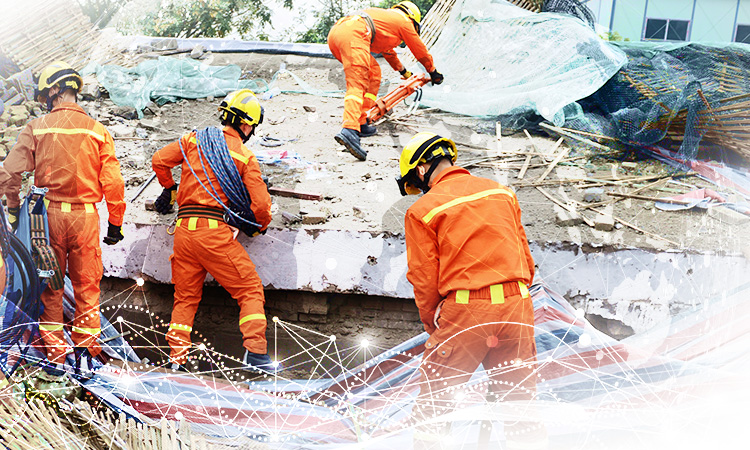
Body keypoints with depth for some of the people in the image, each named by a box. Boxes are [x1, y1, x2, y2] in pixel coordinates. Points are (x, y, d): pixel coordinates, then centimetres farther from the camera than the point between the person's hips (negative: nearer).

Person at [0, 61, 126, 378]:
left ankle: (54, 356, 17)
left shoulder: (37, 128, -2)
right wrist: (116, 223, 5)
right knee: (87, 287, 10)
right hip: (85, 215, 0)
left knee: (50, 287, 12)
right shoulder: (97, 131, -1)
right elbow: (113, 182, -3)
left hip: (48, 214, 0)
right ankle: (84, 355, 11)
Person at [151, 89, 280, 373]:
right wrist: (261, 226, 17)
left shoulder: (194, 139, 10)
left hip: (183, 229, 5)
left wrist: (169, 188, 31)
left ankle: (177, 357, 17)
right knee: (251, 290, 6)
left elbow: (159, 161, 12)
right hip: (215, 231, -5)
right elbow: (261, 205, -5)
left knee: (185, 297, 18)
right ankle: (255, 352, -2)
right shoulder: (246, 157, -1)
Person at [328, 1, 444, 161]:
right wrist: (433, 72, 45)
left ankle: (361, 123, 12)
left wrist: (404, 72, 69)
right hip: (353, 34, -9)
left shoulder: (385, 16, 41)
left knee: (373, 72, 21)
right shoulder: (404, 21, 19)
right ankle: (349, 130, -43)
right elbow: (421, 51, 29)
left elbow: (388, 51, 56)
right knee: (357, 85, -20)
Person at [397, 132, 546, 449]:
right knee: (516, 395, 16)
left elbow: (425, 279, -3)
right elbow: (525, 256, 15)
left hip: (466, 310, -5)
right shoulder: (501, 192, 11)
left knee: (434, 393, 12)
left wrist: (434, 327, 11)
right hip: (516, 304, 5)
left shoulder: (423, 210, -4)